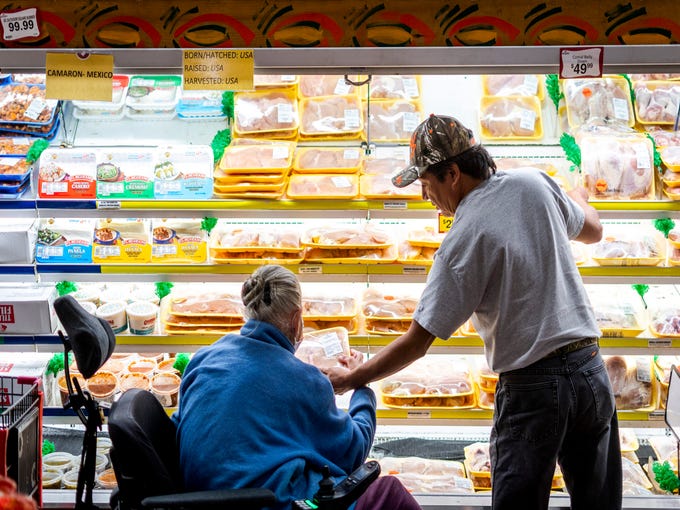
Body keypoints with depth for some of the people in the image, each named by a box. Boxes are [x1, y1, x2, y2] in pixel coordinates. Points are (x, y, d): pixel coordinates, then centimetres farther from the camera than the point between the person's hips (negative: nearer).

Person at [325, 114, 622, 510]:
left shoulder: (463, 241, -15)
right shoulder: (535, 184, 0)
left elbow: (417, 343, -13)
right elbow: (593, 230, 21)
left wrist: (349, 380, -2)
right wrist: (579, 199, 43)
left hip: (532, 384, -6)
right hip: (591, 368, 6)